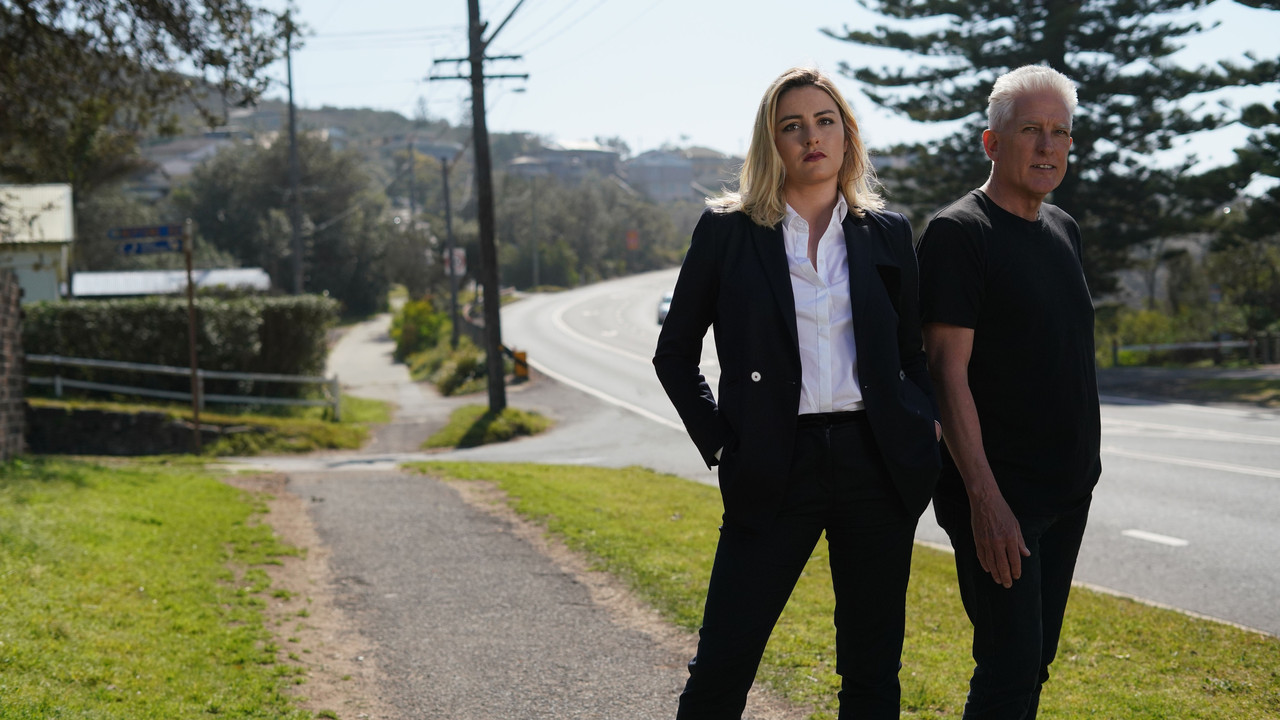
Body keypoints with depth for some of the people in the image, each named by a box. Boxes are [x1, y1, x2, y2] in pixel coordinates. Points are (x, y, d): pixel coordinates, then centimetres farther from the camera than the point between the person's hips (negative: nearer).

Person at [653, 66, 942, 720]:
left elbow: (915, 351, 17)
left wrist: (925, 420, 0)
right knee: (721, 666, -4)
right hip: (775, 469, -2)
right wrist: (720, 444, -1)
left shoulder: (887, 233, 9)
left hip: (875, 462, 3)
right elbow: (674, 354, 8)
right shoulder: (727, 230, 2)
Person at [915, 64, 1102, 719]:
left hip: (1066, 491, 8)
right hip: (996, 496, -8)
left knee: (1035, 662, 12)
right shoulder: (958, 232, -11)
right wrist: (985, 497, -22)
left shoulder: (1063, 231, 13)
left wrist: (1083, 467, 18)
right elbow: (948, 372, -16)